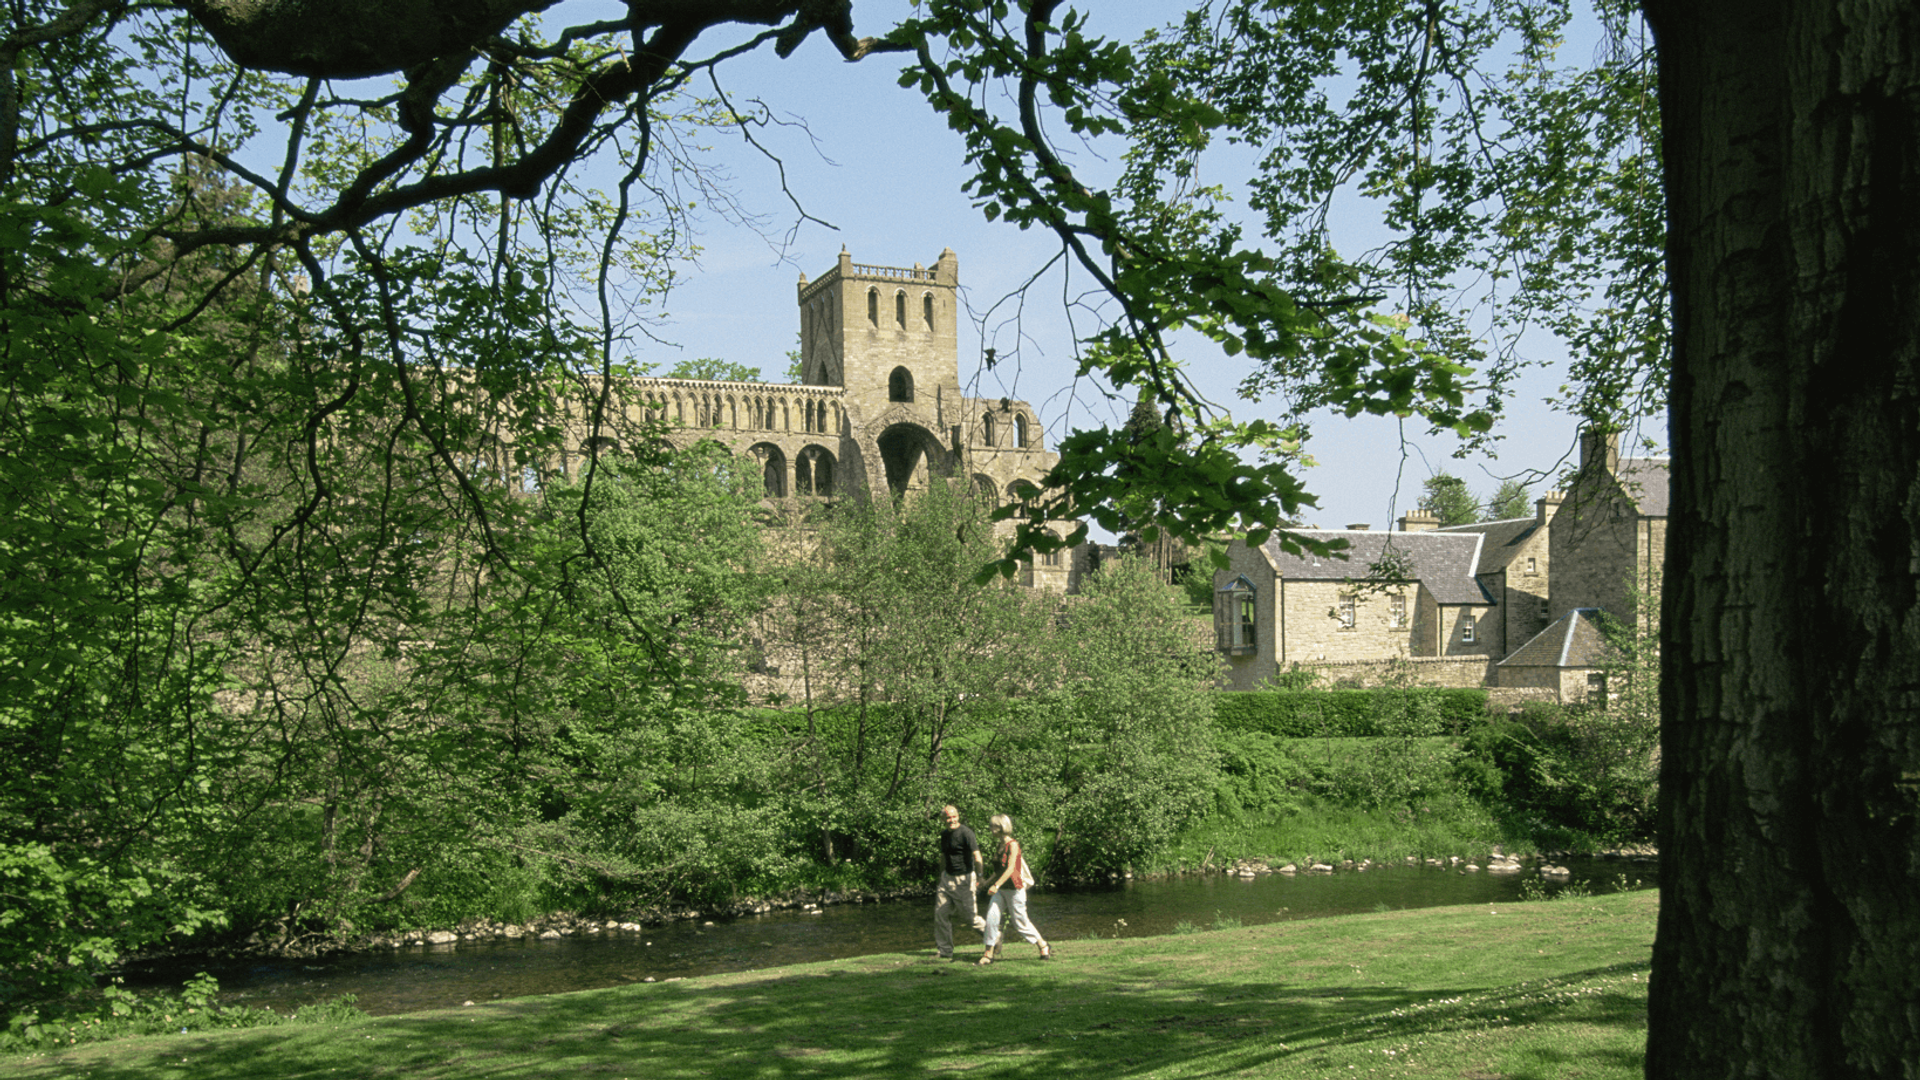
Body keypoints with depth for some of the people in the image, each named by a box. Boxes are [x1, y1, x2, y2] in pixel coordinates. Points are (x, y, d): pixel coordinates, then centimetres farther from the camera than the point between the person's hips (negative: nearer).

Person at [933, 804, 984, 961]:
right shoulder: (944, 835, 10)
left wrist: (979, 878, -20)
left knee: (969, 916, -2)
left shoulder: (965, 833, -15)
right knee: (940, 913, 2)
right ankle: (944, 951, 12)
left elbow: (977, 857, -19)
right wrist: (941, 877, 24)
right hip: (947, 878, 7)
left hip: (964, 879, -7)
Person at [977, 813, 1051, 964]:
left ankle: (1043, 946, 20)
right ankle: (989, 953, -4)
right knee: (991, 917, -8)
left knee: (1020, 922, 2)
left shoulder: (1013, 845, -13)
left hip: (1014, 889, -7)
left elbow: (1010, 869, -22)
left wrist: (996, 885, -30)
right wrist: (988, 882, 19)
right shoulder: (998, 846, 10)